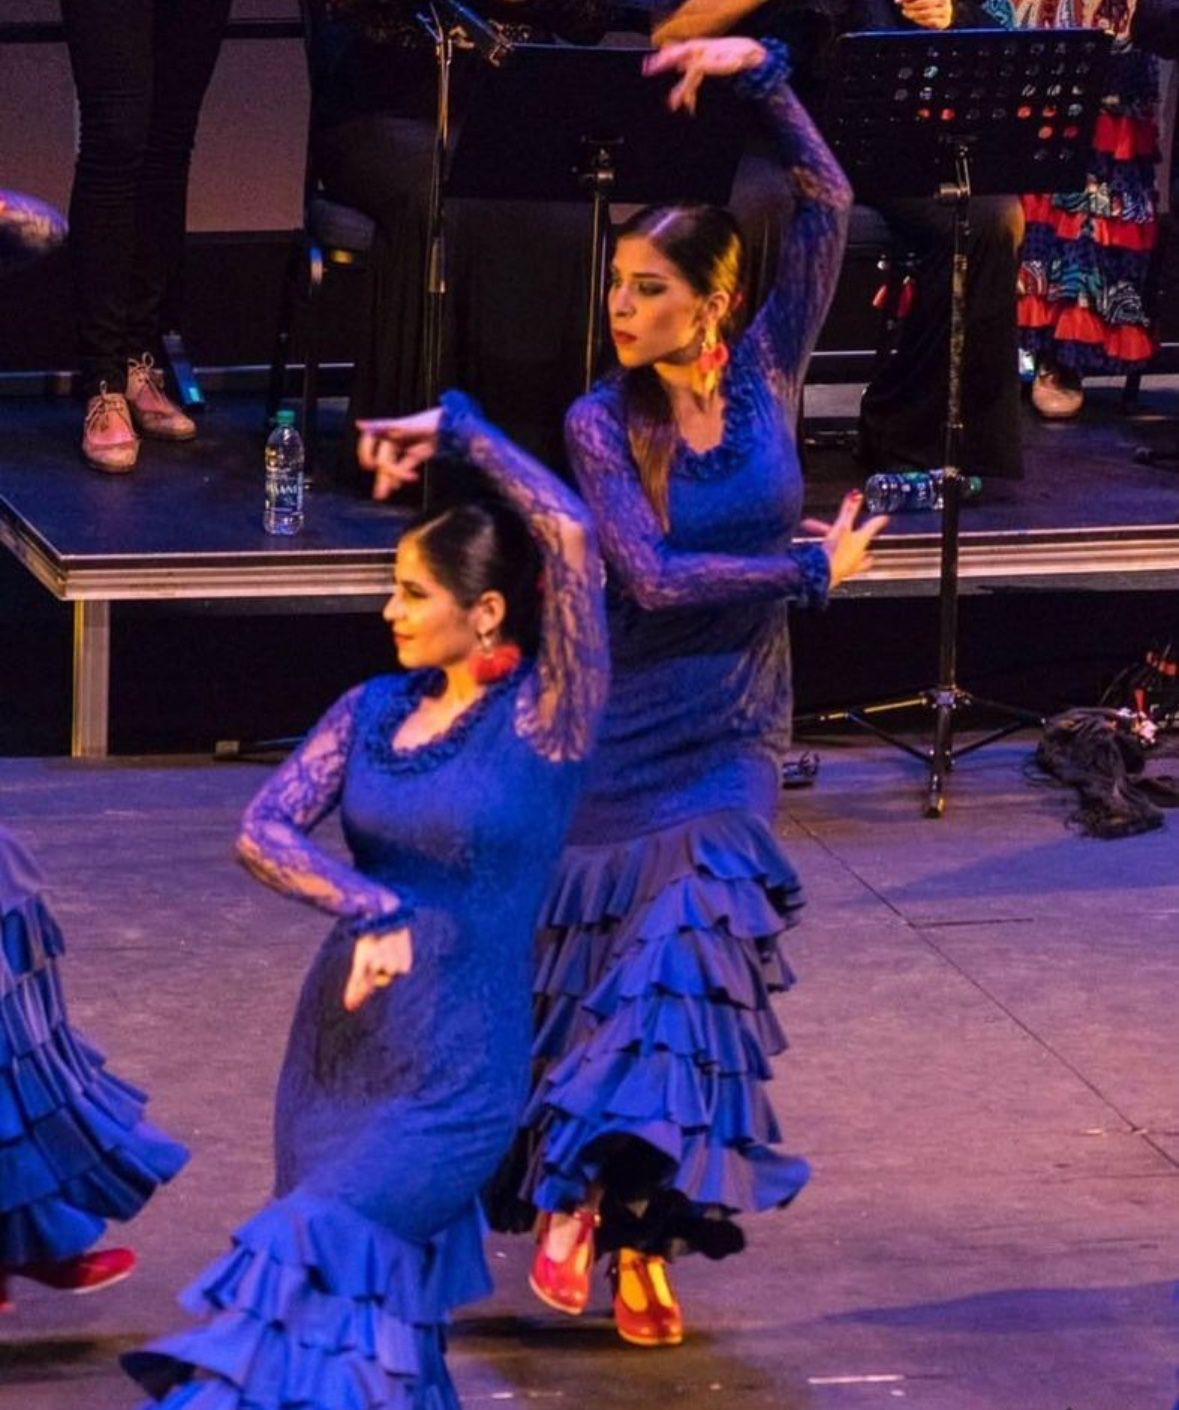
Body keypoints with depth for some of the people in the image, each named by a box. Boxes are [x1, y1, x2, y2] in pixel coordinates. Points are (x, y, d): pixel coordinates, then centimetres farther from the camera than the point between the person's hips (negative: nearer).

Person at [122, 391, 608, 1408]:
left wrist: (457, 432, -12)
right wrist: (369, 910, -21)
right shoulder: (375, 711, 5)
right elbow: (264, 831, -5)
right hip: (335, 1047, 6)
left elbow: (573, 536, -22)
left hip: (455, 1083, -6)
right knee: (361, 1303, 12)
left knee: (306, 1273, -19)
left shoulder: (545, 715, -10)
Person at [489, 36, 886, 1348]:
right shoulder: (602, 423, -10)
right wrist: (810, 568, -14)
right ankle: (581, 1200, 10)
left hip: (735, 738, 2)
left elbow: (824, 205, -10)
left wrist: (761, 70, -18)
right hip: (631, 735, -2)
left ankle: (644, 1228, -2)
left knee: (693, 959, -4)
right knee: (616, 965, 2)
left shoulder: (765, 374, -3)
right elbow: (654, 577, -20)